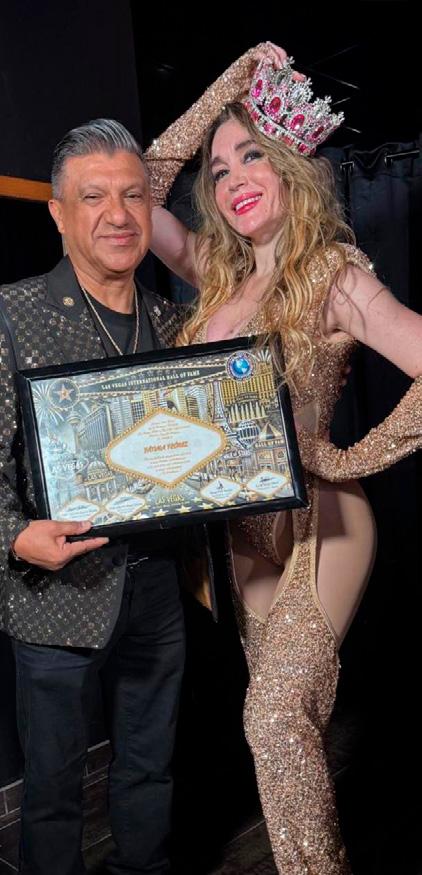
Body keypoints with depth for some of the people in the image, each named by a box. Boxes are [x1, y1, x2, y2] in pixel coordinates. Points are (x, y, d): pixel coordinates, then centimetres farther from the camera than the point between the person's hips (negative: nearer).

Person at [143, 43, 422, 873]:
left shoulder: (335, 276, -12)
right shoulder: (221, 275, 7)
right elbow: (142, 191, 6)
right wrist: (227, 85, 5)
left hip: (315, 524, -6)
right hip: (243, 526, 6)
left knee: (275, 718, -9)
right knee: (286, 717, 16)